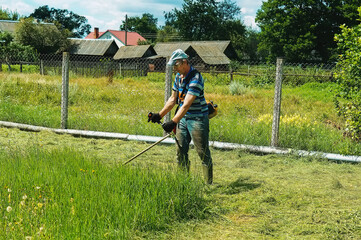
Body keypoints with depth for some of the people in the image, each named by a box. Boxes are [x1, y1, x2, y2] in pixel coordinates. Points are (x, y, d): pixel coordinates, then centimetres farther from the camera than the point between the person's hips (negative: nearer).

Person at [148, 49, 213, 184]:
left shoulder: (195, 79, -22)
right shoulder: (178, 76, 7)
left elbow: (186, 104, -28)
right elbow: (173, 99, 14)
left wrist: (173, 122, -34)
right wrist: (160, 115, 8)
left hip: (198, 119, -8)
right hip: (183, 118, 8)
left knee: (203, 153, -2)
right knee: (181, 151, 9)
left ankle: (209, 183, 6)